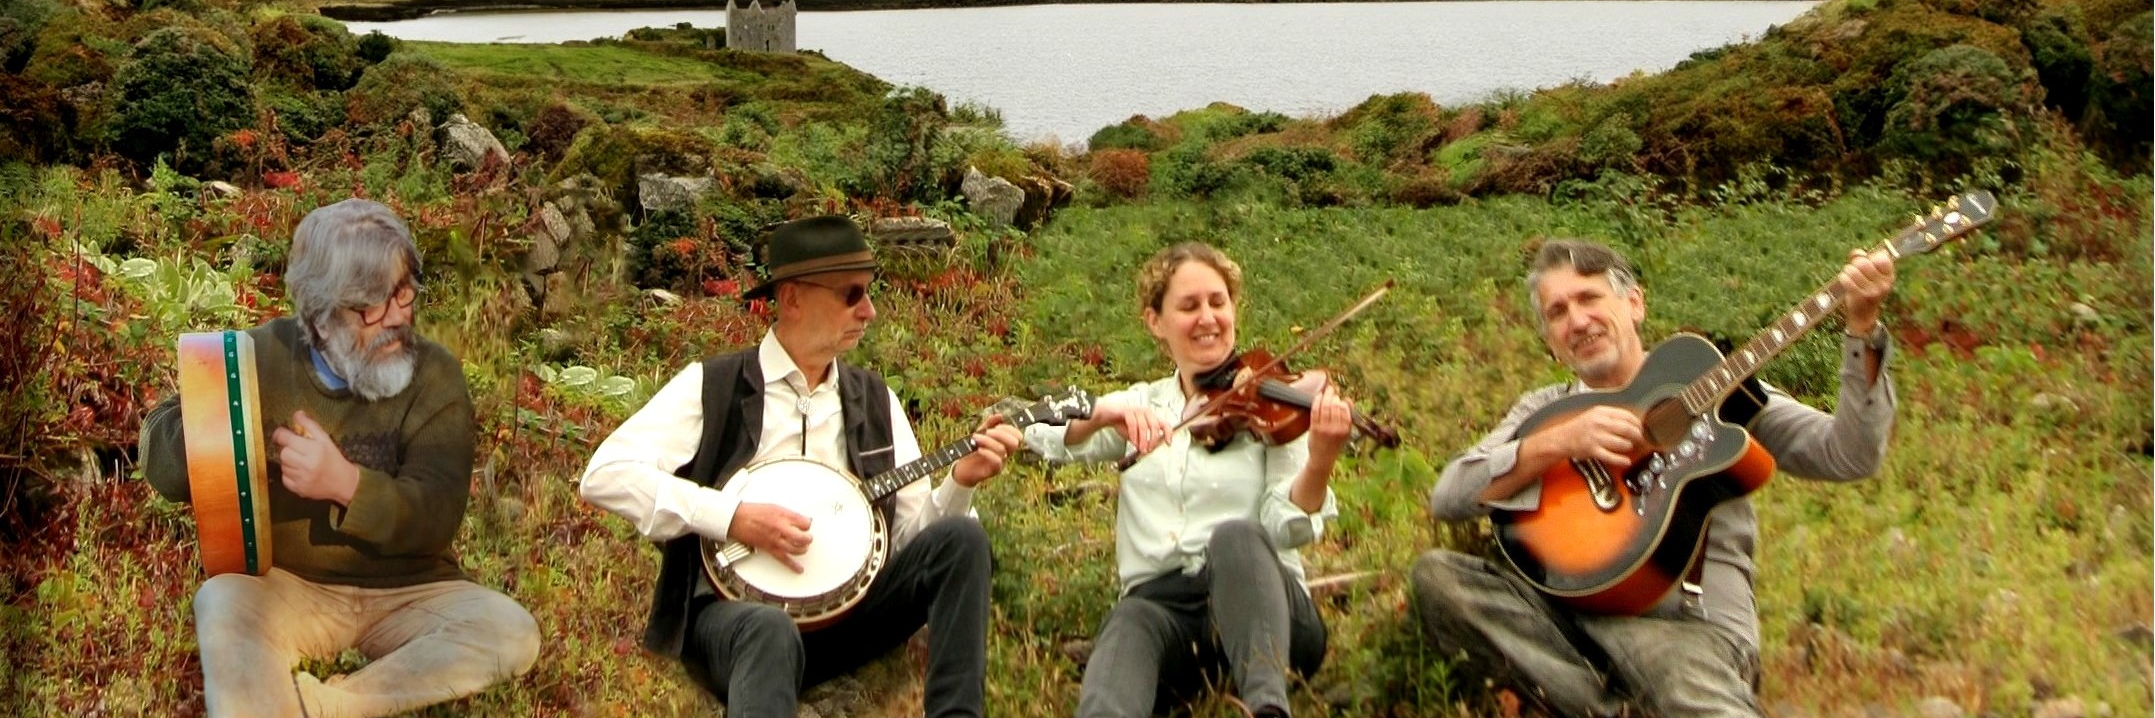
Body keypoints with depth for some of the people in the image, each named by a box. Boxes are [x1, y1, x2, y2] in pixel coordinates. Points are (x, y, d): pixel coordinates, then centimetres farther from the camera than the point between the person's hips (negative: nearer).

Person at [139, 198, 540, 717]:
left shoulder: (434, 375, -7)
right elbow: (162, 461, -3)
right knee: (224, 605, -32)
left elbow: (436, 518, -16)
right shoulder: (264, 355, -4)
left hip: (406, 595, 0)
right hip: (287, 586, 0)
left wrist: (346, 484, -36)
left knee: (511, 633, -26)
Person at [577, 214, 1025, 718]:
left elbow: (912, 530, 9)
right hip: (734, 602, -5)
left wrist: (959, 482, -11)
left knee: (960, 539, -17)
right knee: (771, 631, -40)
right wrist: (732, 518, -19)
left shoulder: (874, 400, 13)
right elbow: (604, 475, -12)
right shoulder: (713, 387, -2)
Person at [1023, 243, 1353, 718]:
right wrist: (1101, 413, -15)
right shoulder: (1140, 405, 18)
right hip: (1161, 605, 2)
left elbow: (1289, 527, -7)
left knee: (1236, 534, -34)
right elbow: (1038, 433, 5)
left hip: (1258, 605, -2)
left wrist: (1320, 461, -27)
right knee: (1129, 624, -34)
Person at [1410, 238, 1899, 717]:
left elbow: (1849, 456, 3)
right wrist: (1556, 443, -9)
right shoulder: (1543, 410, 18)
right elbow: (1446, 498, 3)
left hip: (1689, 614, -6)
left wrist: (1862, 331, -8)